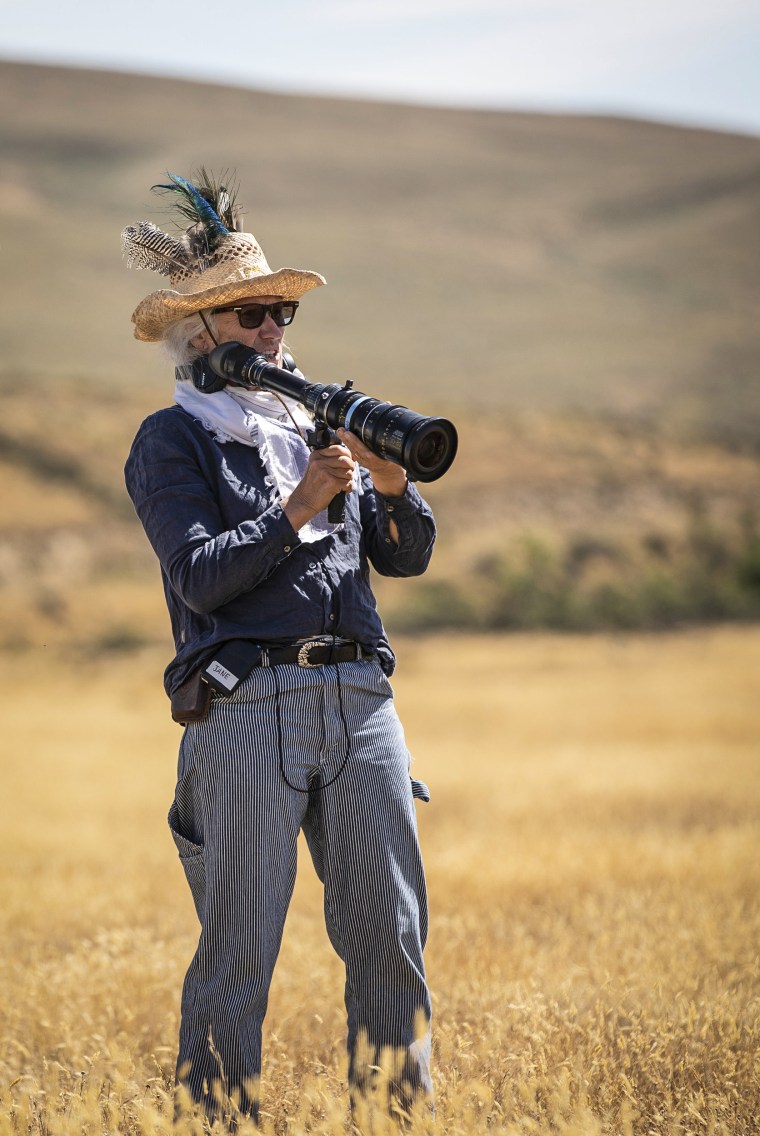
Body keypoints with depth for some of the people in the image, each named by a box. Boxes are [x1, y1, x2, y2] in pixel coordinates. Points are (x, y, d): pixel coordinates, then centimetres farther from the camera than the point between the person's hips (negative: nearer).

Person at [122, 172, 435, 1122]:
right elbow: (201, 576, -9)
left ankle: (401, 1106, 9)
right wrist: (298, 509, -15)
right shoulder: (173, 438, 5)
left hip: (360, 696, 5)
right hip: (247, 707, -5)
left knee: (391, 932, 2)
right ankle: (216, 1111, 4)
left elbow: (406, 557, 15)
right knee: (239, 946, -4)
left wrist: (392, 486, -4)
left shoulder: (314, 421, 21)